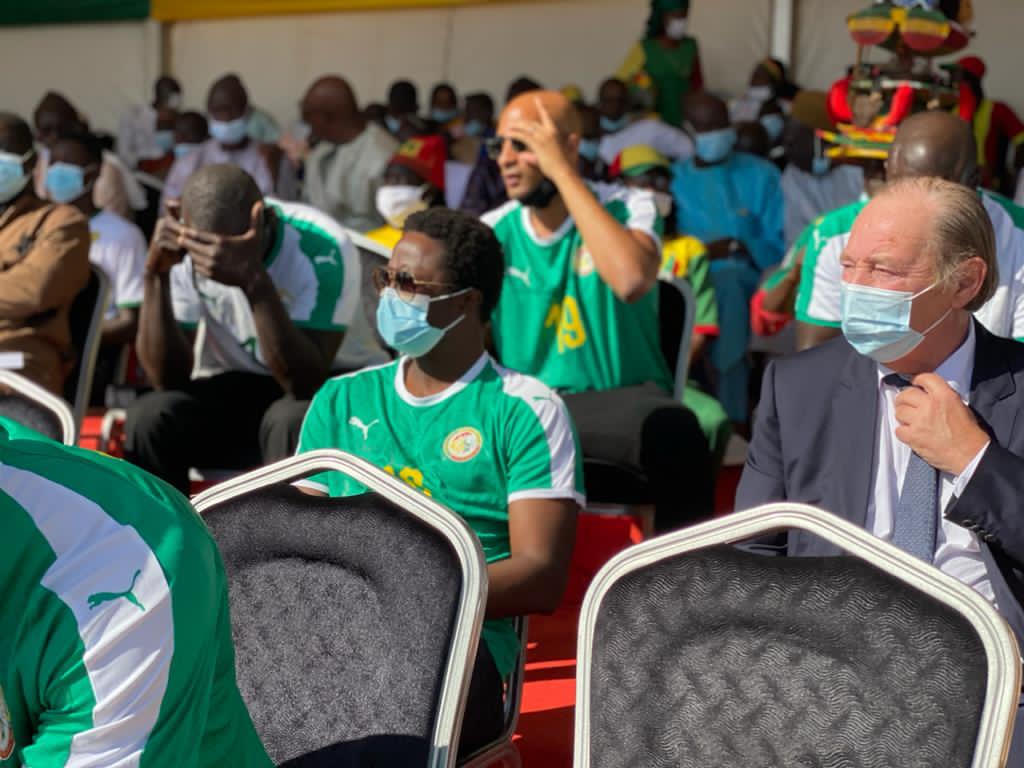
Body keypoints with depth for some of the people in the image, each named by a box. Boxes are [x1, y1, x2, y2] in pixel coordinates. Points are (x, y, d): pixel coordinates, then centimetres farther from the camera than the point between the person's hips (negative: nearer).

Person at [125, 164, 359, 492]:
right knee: (149, 417, -26)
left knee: (294, 422, -37)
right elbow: (169, 378, -15)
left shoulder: (322, 248, -24)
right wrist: (155, 273, -27)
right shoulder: (186, 249, -13)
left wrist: (254, 280, -42)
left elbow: (307, 383, -31)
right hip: (227, 394, 3)